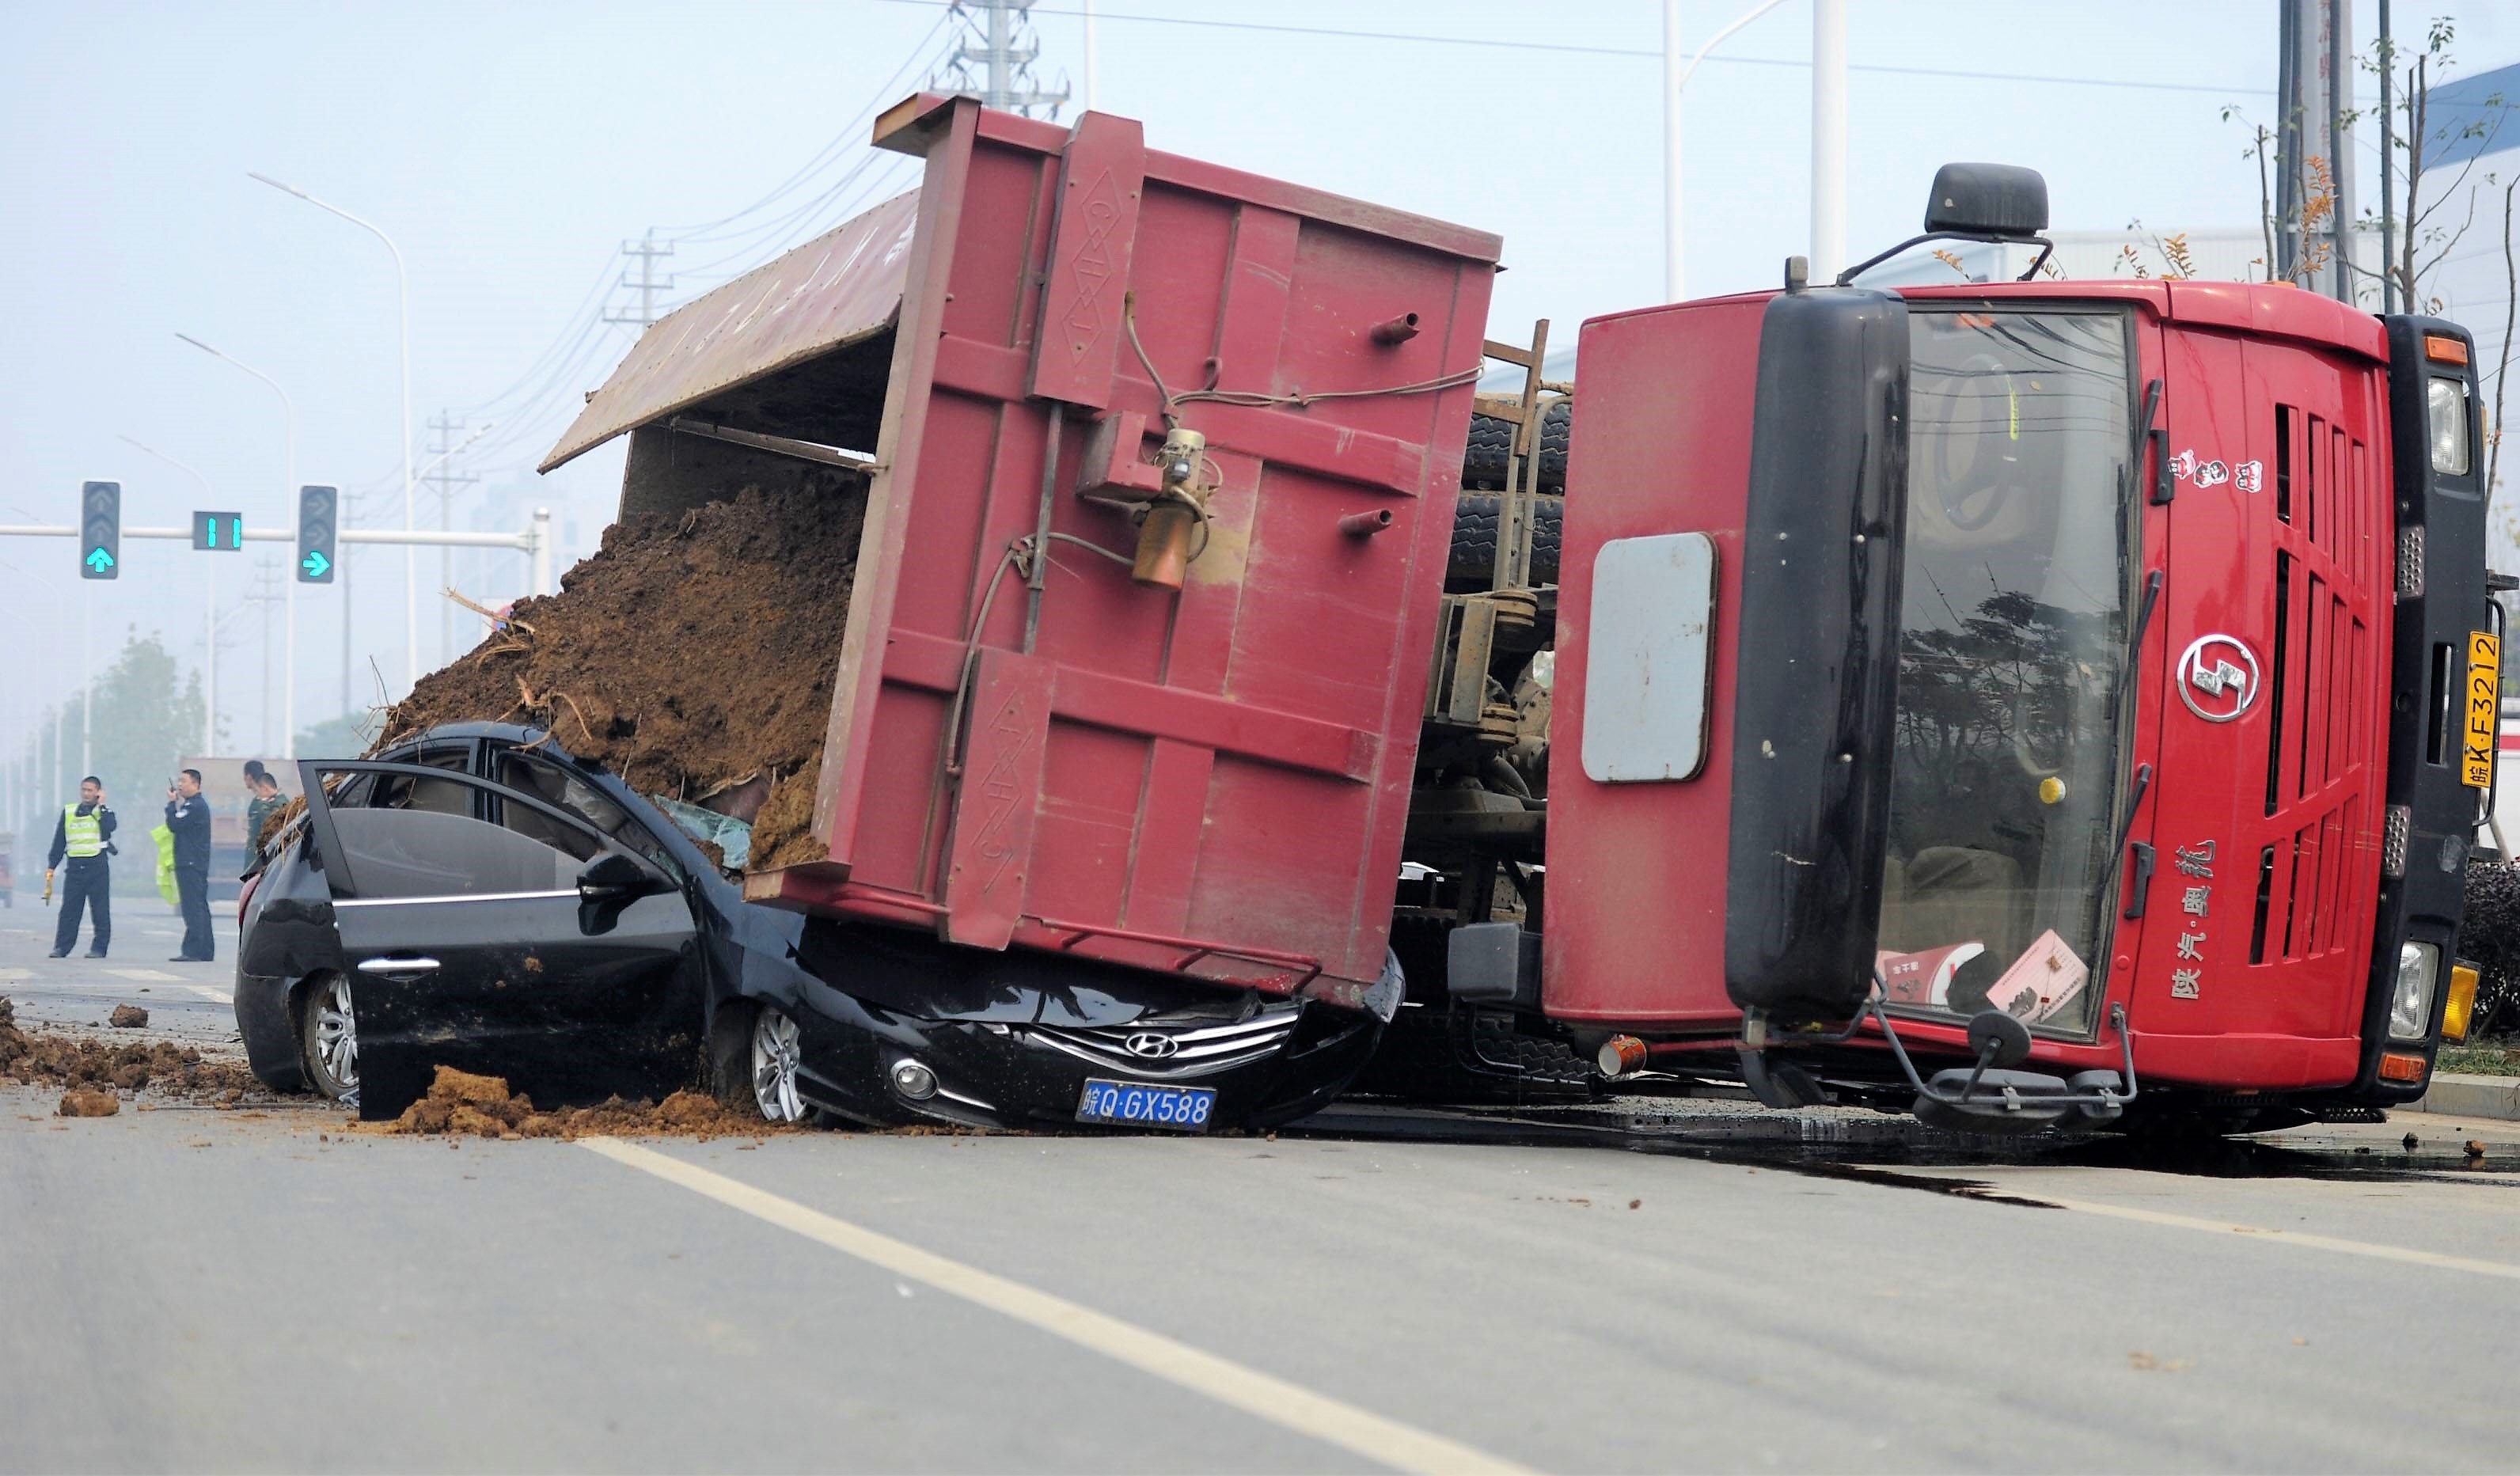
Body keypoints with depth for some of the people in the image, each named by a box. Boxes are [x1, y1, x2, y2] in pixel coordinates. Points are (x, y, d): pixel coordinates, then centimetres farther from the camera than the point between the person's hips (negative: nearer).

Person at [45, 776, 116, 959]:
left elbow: (109, 827, -19)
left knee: (100, 910, -2)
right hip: (75, 867, 3)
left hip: (98, 867, -3)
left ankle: (99, 948, 2)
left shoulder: (104, 812, 5)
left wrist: (102, 805, -10)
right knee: (69, 910, 0)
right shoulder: (68, 812, 13)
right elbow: (59, 841, 14)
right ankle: (61, 947, 2)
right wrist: (52, 865, 10)